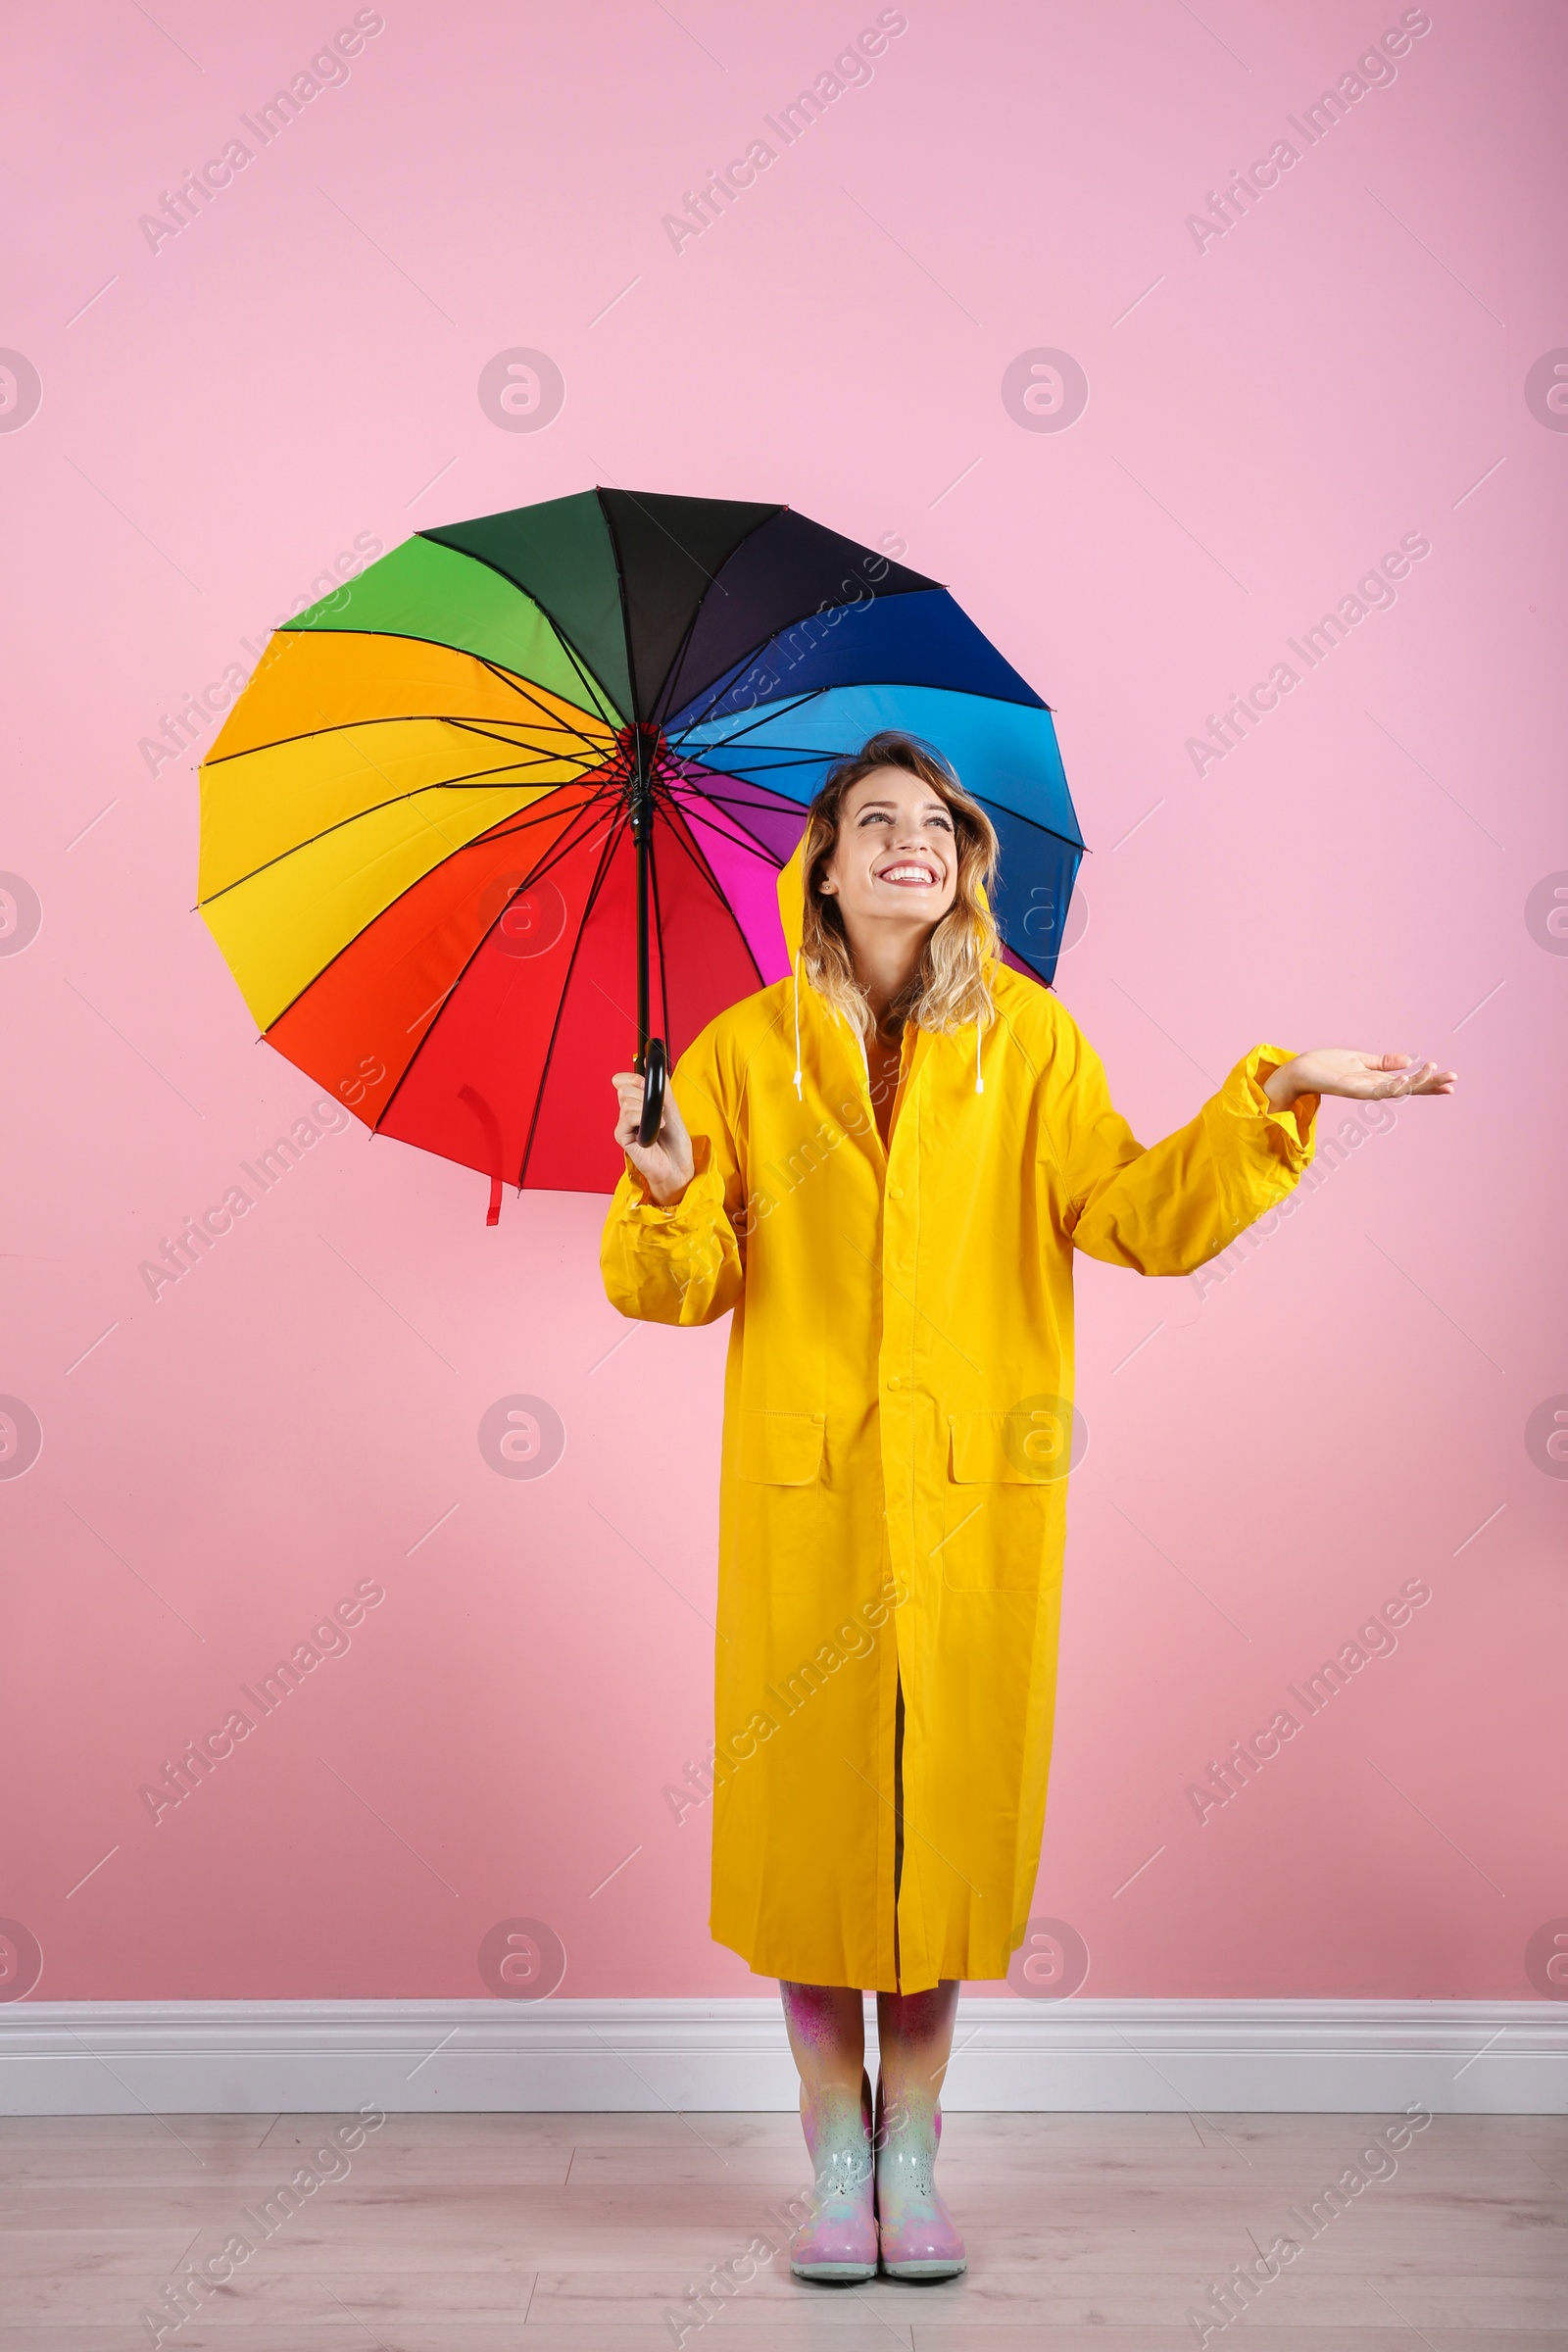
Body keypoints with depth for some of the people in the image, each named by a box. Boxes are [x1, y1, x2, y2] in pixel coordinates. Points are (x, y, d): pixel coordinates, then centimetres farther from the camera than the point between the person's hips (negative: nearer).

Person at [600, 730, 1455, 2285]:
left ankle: (912, 2155, 22)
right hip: (808, 1484, 0)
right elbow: (680, 1285, 2)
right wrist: (665, 1192, -18)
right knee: (811, 1805, 2)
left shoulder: (1028, 1039, 6)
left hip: (975, 1489, 0)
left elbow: (1136, 1216, -4)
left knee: (950, 1804, 5)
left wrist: (1270, 1101, -13)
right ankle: (837, 2160, 19)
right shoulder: (749, 1052, 4)